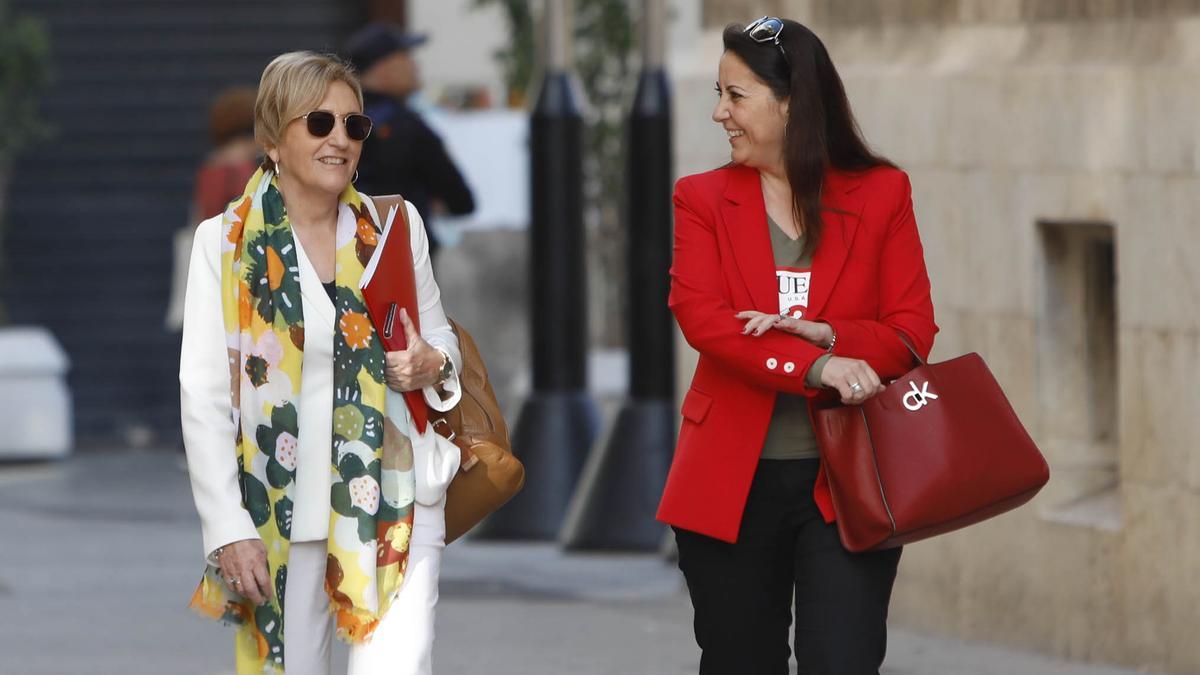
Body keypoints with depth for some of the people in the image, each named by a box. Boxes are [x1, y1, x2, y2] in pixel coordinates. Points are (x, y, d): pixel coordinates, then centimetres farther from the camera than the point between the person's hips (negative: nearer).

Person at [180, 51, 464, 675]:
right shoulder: (225, 243, 1)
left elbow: (441, 342, 20)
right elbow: (204, 397, -2)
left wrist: (432, 367, -5)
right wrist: (228, 529, -9)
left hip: (391, 500, 1)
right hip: (279, 506, -1)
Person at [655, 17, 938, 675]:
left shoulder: (880, 194, 4)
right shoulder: (702, 199, 5)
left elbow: (912, 331, 0)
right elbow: (700, 317, -11)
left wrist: (829, 337, -21)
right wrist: (814, 368, -24)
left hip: (845, 480, -2)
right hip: (732, 484, 2)